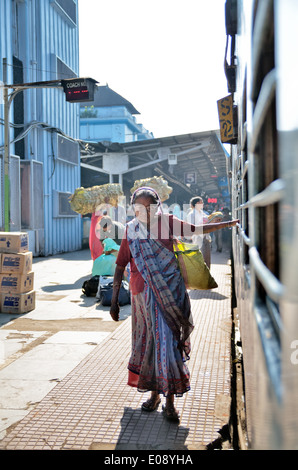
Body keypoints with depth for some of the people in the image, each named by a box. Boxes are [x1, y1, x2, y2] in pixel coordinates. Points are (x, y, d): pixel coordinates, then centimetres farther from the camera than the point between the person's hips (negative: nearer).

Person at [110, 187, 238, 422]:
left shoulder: (169, 222, 0)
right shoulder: (131, 230, 1)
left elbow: (198, 230, 12)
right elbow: (120, 265, 4)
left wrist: (230, 223, 12)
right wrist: (114, 300, 3)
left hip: (168, 291, -1)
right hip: (143, 293, 2)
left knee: (166, 339, -7)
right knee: (148, 341, 9)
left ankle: (170, 401, 2)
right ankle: (154, 393, 27)